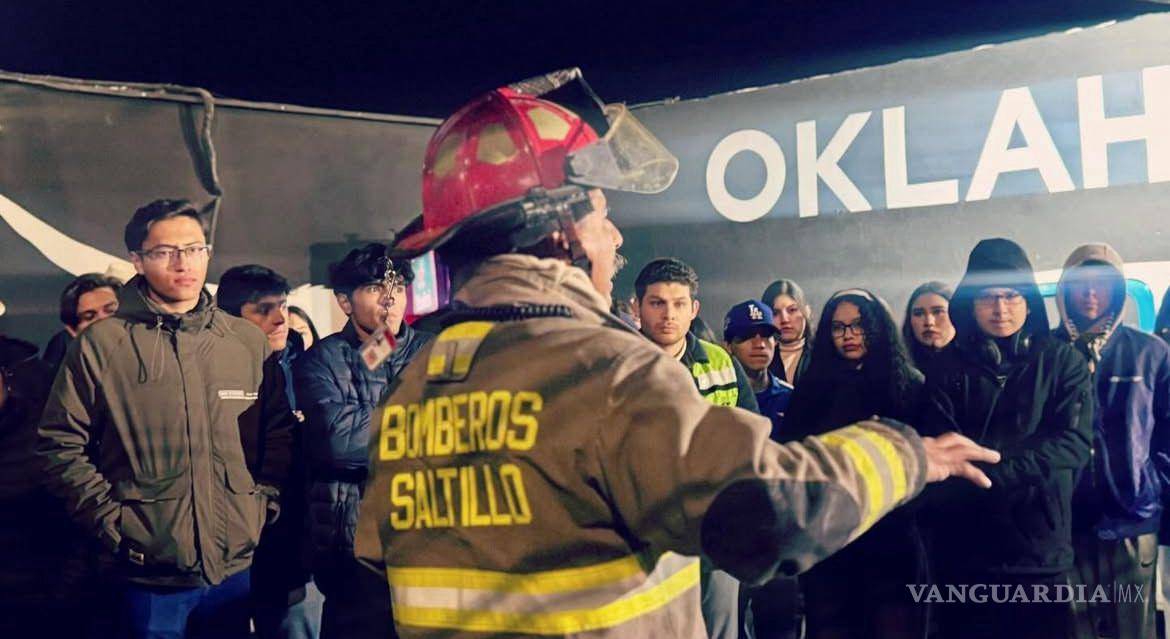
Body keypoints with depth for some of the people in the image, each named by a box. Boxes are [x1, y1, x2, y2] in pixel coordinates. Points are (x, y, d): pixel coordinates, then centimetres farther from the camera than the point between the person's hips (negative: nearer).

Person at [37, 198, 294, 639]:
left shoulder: (249, 342, 4)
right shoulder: (101, 344, -4)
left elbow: (281, 432, 11)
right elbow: (61, 445, -2)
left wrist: (264, 502, 1)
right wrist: (111, 519, -7)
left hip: (237, 567, 3)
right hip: (147, 571, -2)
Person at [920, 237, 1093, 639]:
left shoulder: (1063, 362, 6)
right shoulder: (949, 369, 7)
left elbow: (1073, 443, -8)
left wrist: (986, 466, -19)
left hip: (1043, 551, 0)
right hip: (964, 554, 1)